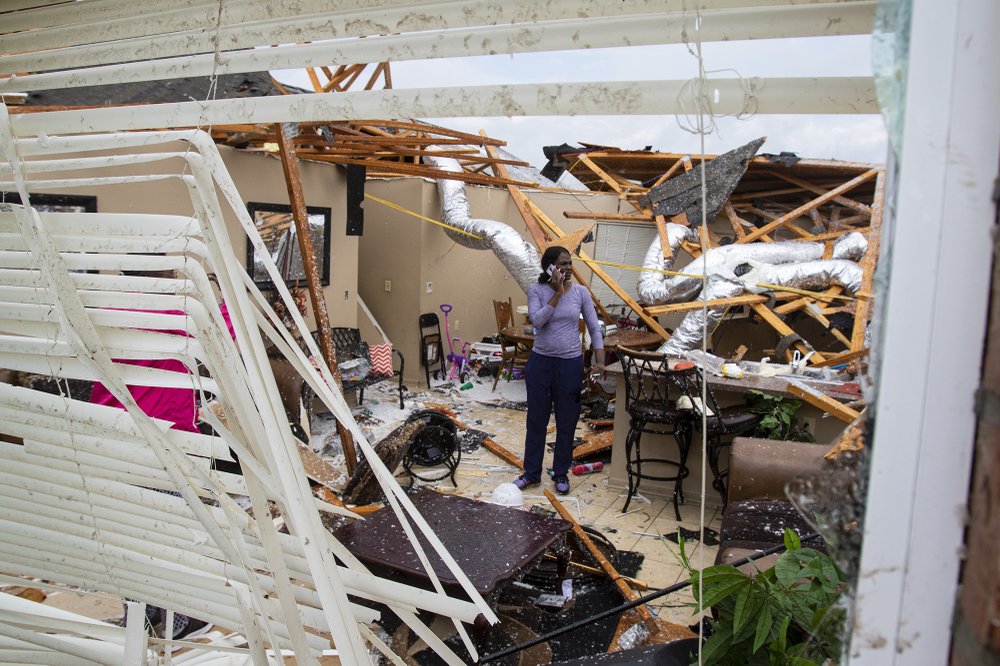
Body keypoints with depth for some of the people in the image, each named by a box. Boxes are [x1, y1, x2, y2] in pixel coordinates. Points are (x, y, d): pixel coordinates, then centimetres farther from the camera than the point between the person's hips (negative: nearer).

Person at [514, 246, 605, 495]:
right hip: (540, 362, 0)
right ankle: (531, 472, 26)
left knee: (566, 422, 10)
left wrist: (599, 360, -9)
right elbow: (537, 321, -20)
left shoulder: (581, 292, -2)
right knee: (536, 420, 10)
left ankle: (561, 474, 27)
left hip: (570, 363, 1)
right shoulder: (536, 290, -6)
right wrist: (558, 293, -20)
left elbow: (594, 328, 0)